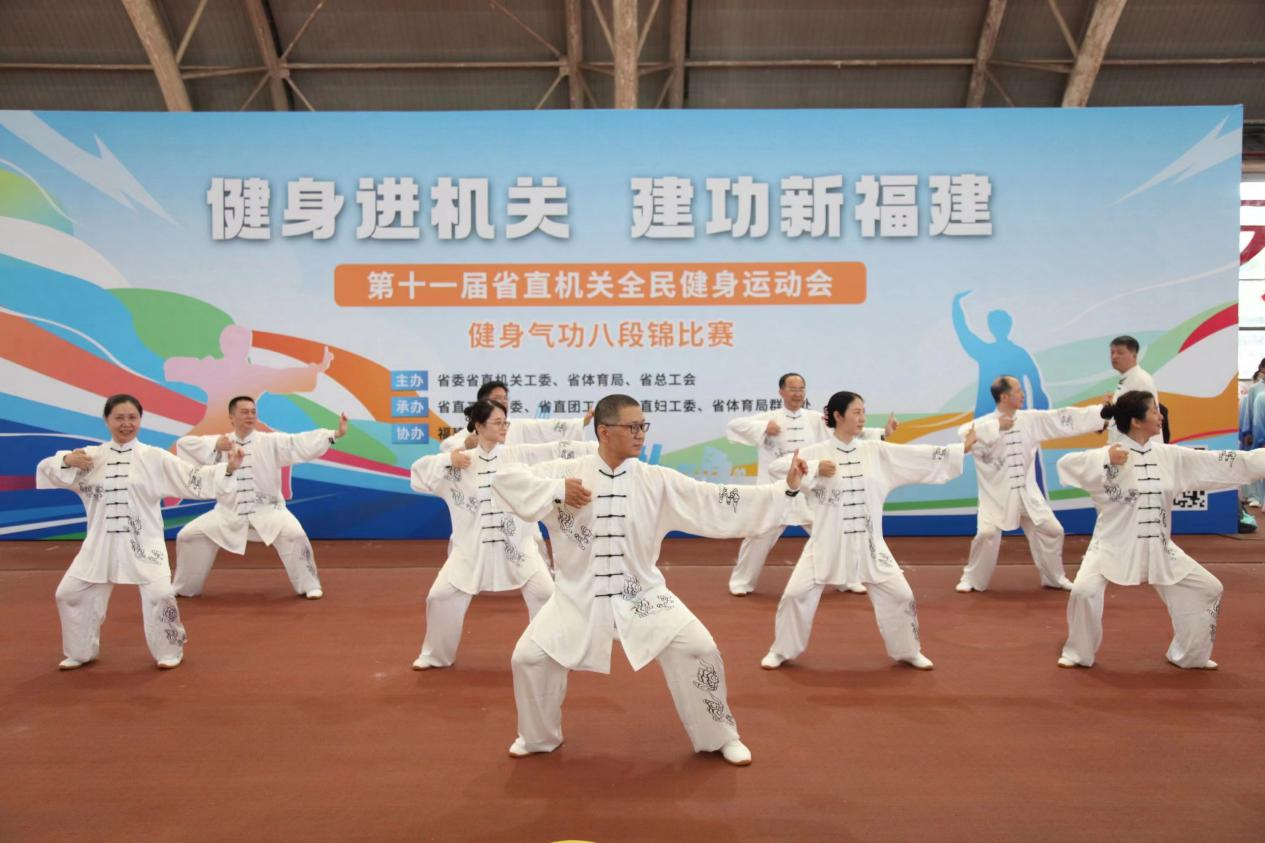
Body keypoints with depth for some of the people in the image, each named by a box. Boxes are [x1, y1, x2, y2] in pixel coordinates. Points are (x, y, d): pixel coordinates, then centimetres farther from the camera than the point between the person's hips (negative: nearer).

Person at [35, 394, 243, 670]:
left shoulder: (155, 457, -4)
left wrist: (228, 468, -22)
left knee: (160, 594, -14)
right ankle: (81, 651, 33)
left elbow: (194, 479, -8)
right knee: (69, 593, 9)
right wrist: (66, 461, -15)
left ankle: (169, 651, 11)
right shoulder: (90, 456, 2)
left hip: (143, 542, -3)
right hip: (101, 541, 3)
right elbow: (46, 470, 6)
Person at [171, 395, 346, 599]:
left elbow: (301, 443, -16)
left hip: (266, 510, -3)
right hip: (229, 512, 3)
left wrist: (336, 434, -30)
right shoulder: (219, 443, -1)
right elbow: (183, 444, -7)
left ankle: (309, 585, -8)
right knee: (188, 535, 0)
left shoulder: (270, 442, -6)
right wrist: (215, 446, -23)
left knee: (293, 534, -27)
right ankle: (184, 588, 25)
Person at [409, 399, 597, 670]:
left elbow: (557, 451, -9)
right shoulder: (460, 460, -1)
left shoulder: (519, 454, -4)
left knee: (544, 593, -6)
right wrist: (447, 461, -16)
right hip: (473, 544, 1)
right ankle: (435, 654, 26)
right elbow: (420, 472, 1)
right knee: (441, 596, 2)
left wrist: (601, 446, -16)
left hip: (517, 543, 0)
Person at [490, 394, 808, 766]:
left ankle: (720, 737, 14)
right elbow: (505, 478, -12)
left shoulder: (657, 481, -8)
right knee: (529, 657, -5)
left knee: (698, 649, -11)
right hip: (580, 595, 0)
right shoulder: (566, 472, -10)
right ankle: (538, 736, 26)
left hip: (642, 595, 0)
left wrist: (786, 489, -17)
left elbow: (718, 502, -10)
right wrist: (556, 490, -27)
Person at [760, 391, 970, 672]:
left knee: (899, 594, 4)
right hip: (827, 541, -3)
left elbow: (920, 456, 2)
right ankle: (781, 651, 17)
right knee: (796, 594, -5)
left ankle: (909, 652, 28)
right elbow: (776, 468, -14)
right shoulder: (817, 452, -7)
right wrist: (814, 469, -24)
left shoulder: (876, 451, 1)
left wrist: (963, 448, -2)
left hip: (868, 542, 3)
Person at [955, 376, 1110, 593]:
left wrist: (1104, 410, -1)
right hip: (997, 495, -5)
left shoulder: (1032, 419, -1)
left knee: (1052, 530, 9)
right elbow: (964, 434, -34)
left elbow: (1065, 419, 1)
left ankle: (1055, 578, 31)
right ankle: (972, 579, 4)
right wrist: (997, 427, -29)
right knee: (987, 535, -17)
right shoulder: (985, 423, -15)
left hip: (1027, 493, 5)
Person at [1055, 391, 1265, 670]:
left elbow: (1221, 463, 6)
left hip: (1158, 547, 6)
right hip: (1114, 545, -6)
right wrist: (1106, 461, -35)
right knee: (1084, 591, -24)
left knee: (1208, 589, 9)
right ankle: (1078, 653, 3)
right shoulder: (1108, 455, -14)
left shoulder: (1171, 456, 2)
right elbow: (1066, 465, -25)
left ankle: (1191, 654, 30)